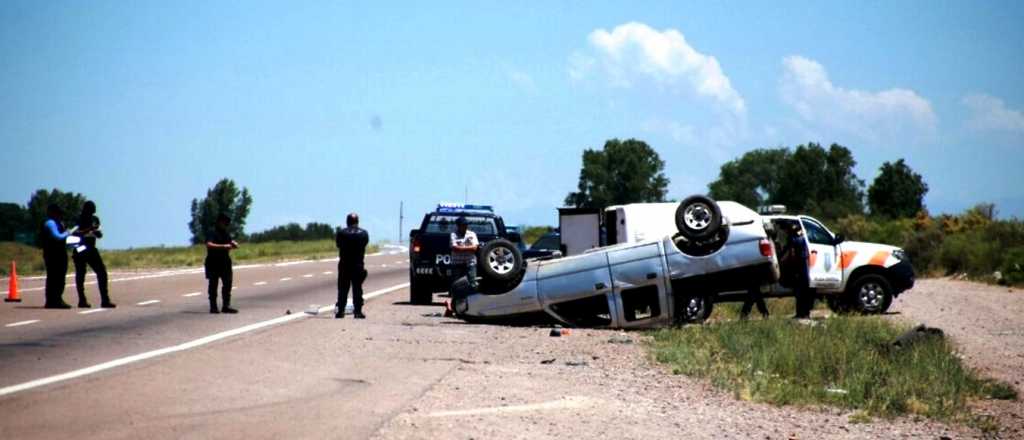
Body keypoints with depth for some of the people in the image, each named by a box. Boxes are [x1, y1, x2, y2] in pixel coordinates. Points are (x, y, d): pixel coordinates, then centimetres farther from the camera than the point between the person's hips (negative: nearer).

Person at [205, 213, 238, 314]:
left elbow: (235, 245, 13)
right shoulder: (212, 233, -9)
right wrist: (223, 246, -31)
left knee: (228, 283, 2)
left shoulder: (226, 234, 13)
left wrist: (233, 244, -12)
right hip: (213, 263, -7)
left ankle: (226, 306, 5)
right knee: (213, 285, 0)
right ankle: (213, 307, 5)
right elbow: (209, 245, -25)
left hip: (225, 263, 7)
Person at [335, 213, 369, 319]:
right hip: (358, 265, 1)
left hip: (344, 265, -1)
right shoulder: (364, 233, -1)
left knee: (343, 289, 5)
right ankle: (358, 311, 1)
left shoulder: (341, 233, -7)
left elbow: (338, 244, 5)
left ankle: (340, 311, 4)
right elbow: (365, 244, 9)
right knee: (357, 288, 5)